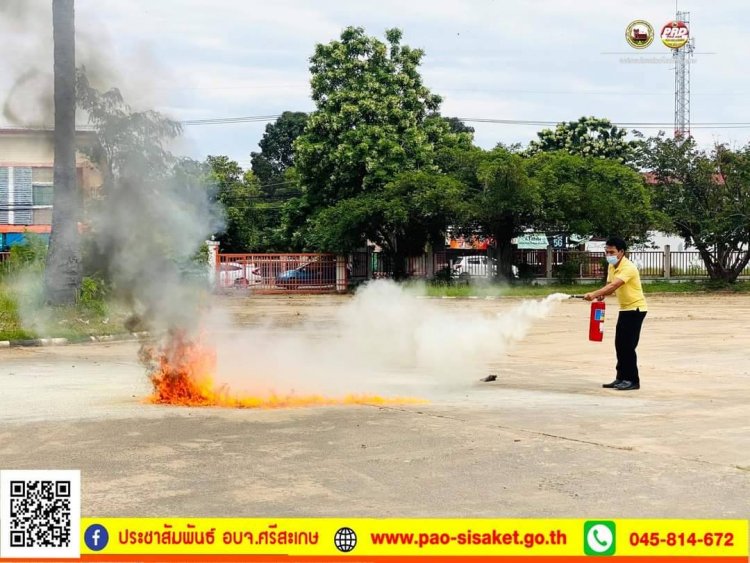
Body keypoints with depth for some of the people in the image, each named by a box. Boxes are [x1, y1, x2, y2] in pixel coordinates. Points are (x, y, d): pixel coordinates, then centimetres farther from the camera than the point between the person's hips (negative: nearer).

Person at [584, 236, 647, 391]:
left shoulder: (628, 268, -23)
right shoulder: (611, 267, 6)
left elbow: (614, 285, -36)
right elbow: (610, 286, 7)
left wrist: (594, 294, -46)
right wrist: (602, 294, -16)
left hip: (636, 308, -9)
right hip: (624, 309, 9)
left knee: (628, 345, -10)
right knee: (619, 345, 9)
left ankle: (633, 381, -2)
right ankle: (621, 378, 16)